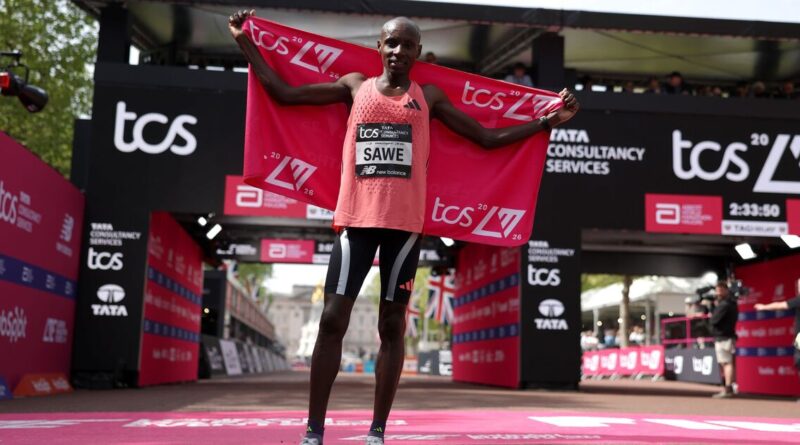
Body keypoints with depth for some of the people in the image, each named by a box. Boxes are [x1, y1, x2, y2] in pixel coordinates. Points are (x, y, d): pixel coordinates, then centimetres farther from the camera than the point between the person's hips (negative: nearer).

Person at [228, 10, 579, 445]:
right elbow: (283, 93, 14)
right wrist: (245, 43, 13)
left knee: (392, 325, 3)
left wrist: (547, 122, 11)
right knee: (332, 320, -4)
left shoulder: (429, 96, 12)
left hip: (405, 222, 1)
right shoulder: (355, 85, 12)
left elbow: (489, 138, 16)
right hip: (357, 218, 0)